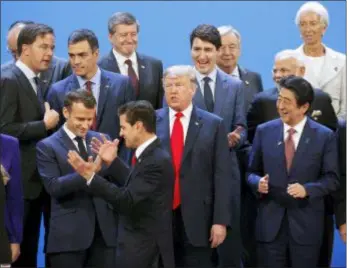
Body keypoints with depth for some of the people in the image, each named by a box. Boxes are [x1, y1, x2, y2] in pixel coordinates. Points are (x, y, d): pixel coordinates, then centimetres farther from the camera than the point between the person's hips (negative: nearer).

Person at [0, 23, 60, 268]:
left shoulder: (36, 82, 16)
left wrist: (50, 122, 1)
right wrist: (45, 125, -17)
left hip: (40, 179, 9)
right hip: (21, 181, -9)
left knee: (30, 247, 13)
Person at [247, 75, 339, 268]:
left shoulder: (325, 136, -2)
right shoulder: (264, 131, 4)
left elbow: (331, 179, -2)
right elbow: (252, 171, 10)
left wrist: (307, 189, -19)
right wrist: (258, 182, -13)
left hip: (306, 223, -1)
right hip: (270, 221, 1)